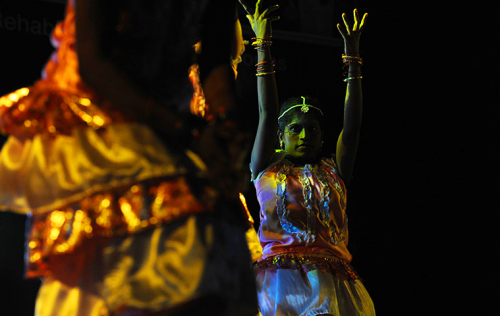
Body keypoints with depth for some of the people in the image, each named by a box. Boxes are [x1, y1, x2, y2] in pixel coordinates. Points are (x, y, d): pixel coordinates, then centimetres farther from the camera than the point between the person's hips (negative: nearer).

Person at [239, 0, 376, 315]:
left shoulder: (333, 172, 18)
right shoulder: (268, 169, 14)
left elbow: (351, 126, 14)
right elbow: (267, 113, 10)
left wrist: (353, 57, 16)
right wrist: (263, 46, 9)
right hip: (281, 275, -2)